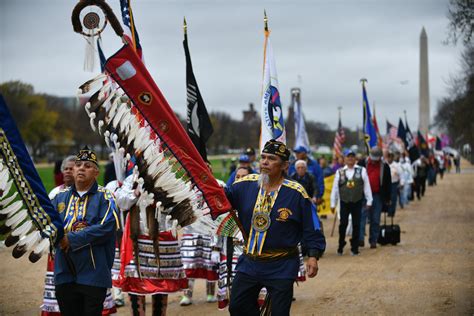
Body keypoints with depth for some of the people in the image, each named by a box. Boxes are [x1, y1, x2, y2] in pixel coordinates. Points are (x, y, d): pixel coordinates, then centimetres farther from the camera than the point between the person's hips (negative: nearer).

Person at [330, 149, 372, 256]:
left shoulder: (362, 171, 1)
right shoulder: (340, 172, 3)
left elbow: (367, 186, 3)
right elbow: (335, 188, 5)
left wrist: (369, 201, 0)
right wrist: (333, 204, 4)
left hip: (357, 202, 0)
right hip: (344, 202, 0)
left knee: (356, 225, 4)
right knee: (343, 224, -1)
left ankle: (354, 248, 13)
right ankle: (340, 247, 13)